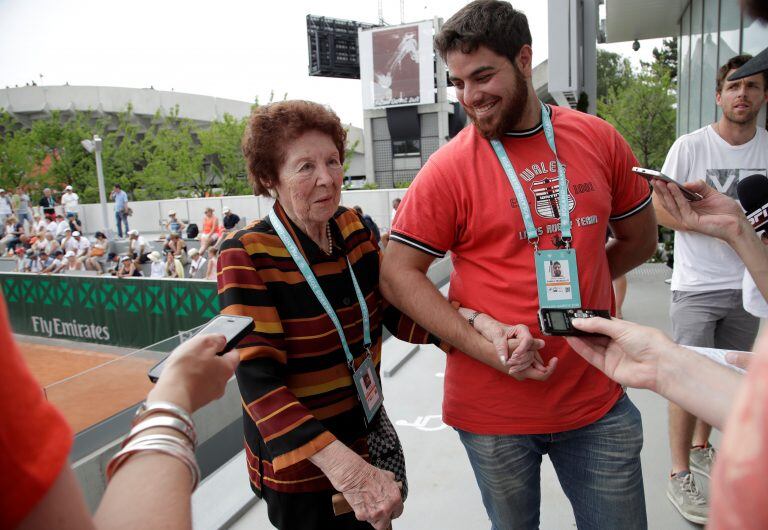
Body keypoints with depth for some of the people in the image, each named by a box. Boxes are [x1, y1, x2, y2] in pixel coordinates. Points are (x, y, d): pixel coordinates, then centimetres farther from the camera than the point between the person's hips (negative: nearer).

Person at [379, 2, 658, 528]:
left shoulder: (600, 140, 1)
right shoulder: (448, 167, -10)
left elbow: (640, 239, 12)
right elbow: (398, 273, -9)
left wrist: (570, 286, 0)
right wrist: (476, 338, -19)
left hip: (598, 400, 3)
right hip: (493, 410, -2)